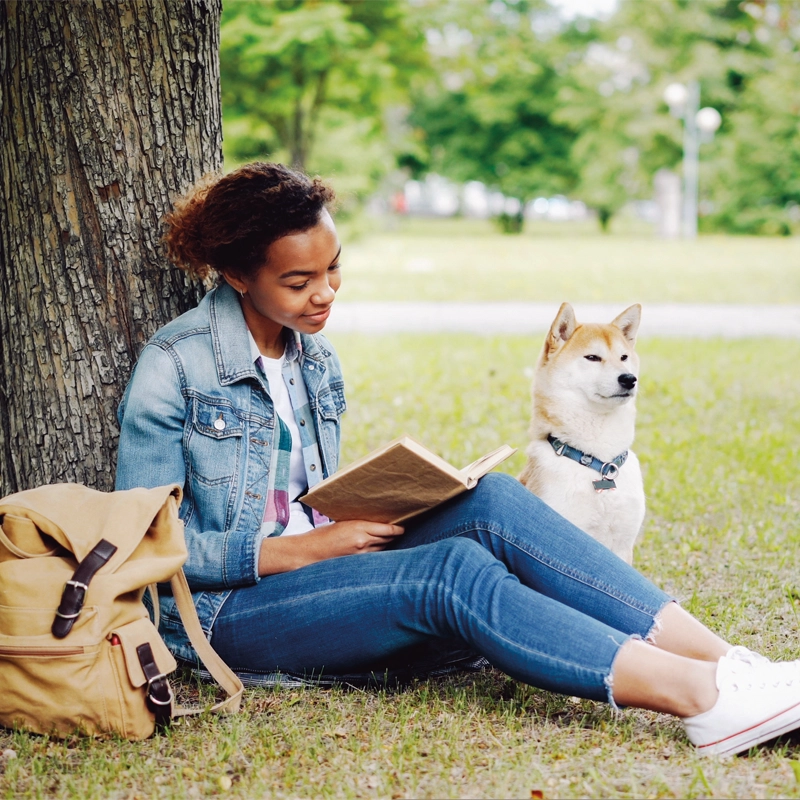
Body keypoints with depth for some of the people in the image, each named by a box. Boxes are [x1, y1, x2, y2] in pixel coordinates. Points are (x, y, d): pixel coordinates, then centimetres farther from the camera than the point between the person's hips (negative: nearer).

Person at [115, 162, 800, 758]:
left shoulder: (314, 360, 12)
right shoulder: (175, 366, -11)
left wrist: (368, 516, -3)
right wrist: (302, 549, -19)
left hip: (313, 570, 6)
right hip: (224, 610, -6)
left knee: (492, 503, -21)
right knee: (451, 571, -31)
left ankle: (723, 660, -30)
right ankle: (704, 698, -41)